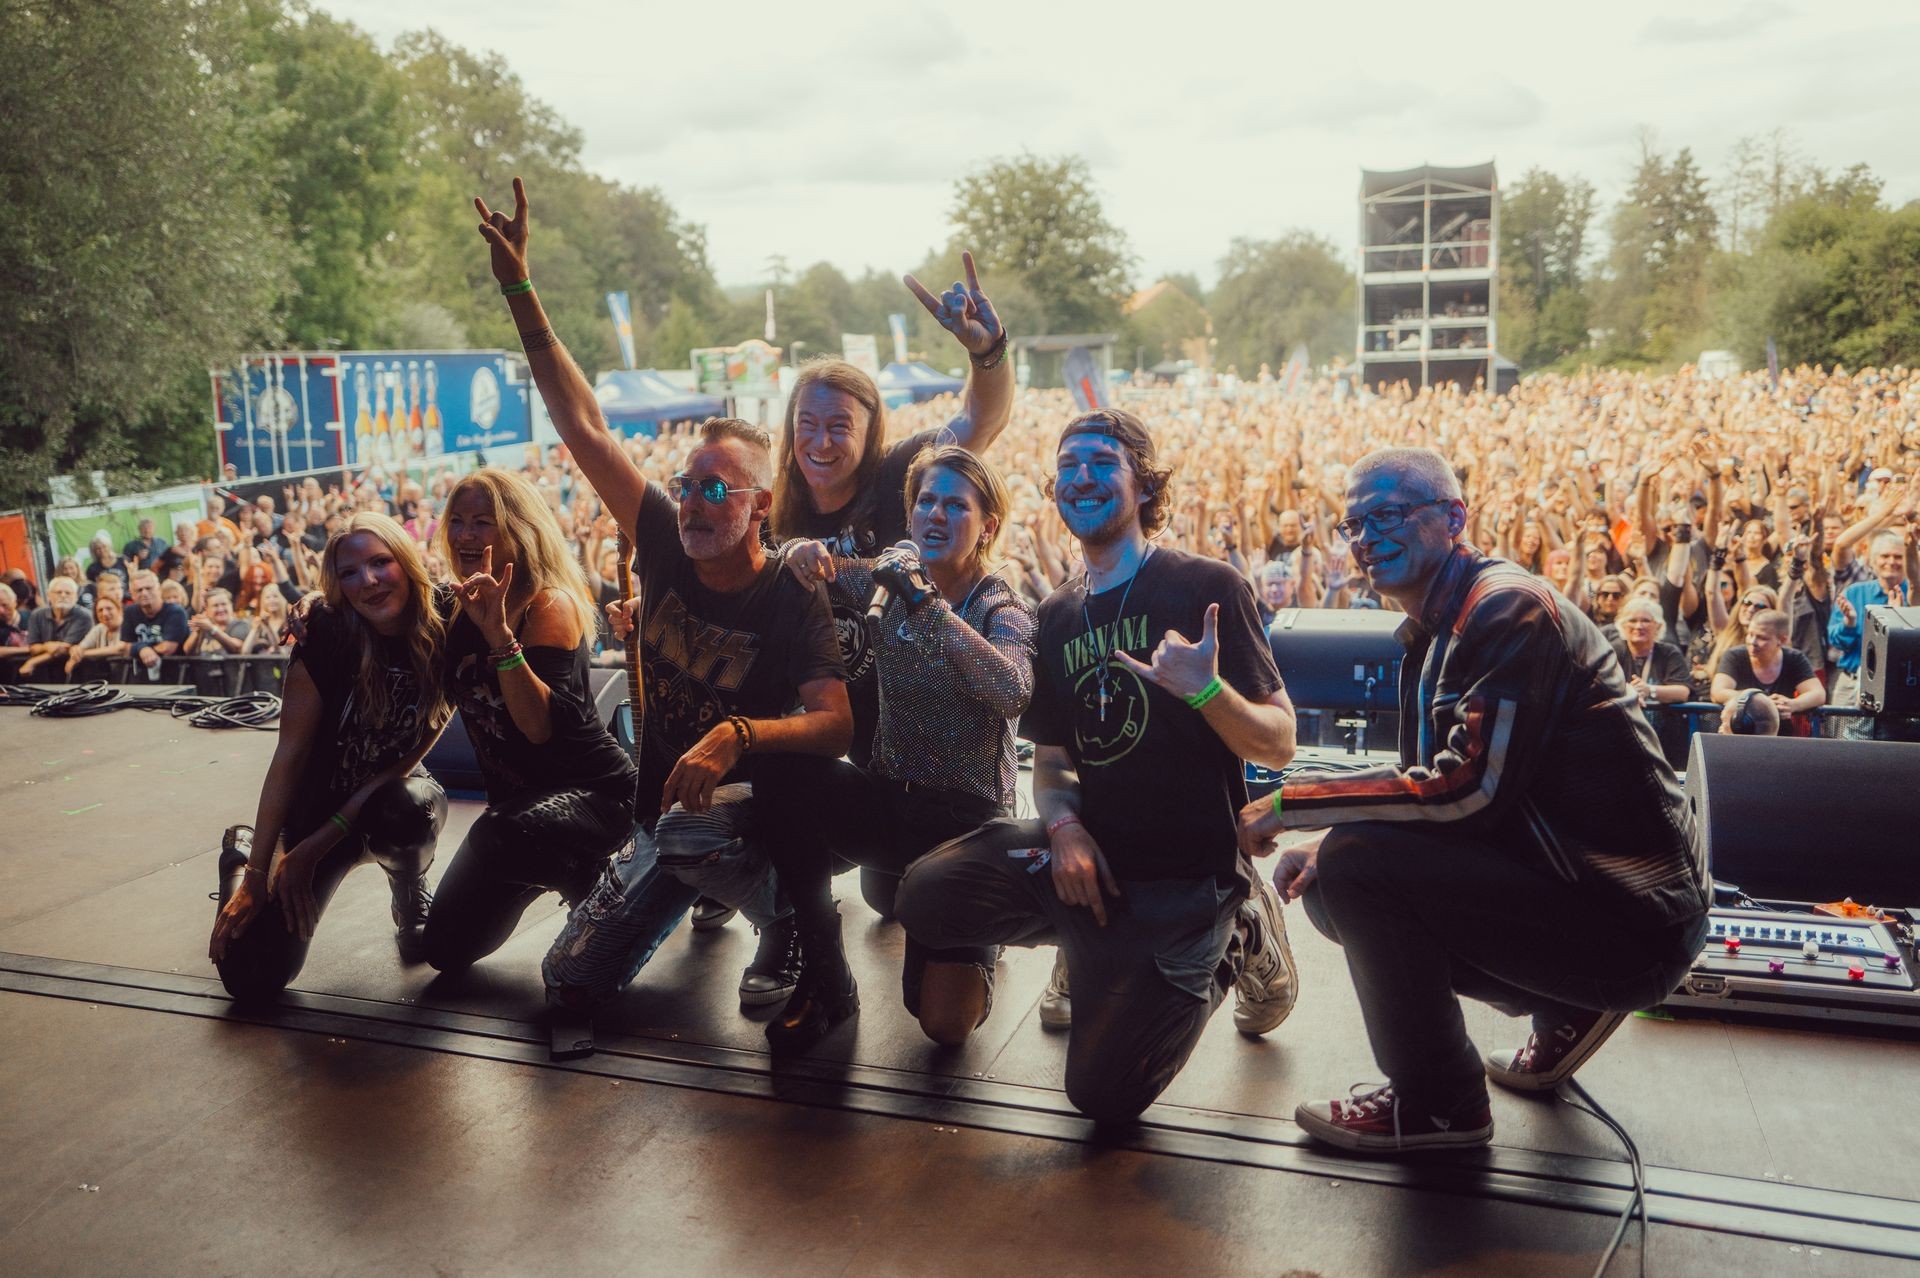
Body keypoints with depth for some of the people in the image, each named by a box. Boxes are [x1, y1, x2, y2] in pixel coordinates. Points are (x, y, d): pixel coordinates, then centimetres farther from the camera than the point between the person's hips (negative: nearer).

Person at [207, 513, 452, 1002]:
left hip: (392, 798, 0)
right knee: (250, 979, -8)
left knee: (409, 808, -38)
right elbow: (289, 754, -15)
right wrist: (255, 875, -16)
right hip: (319, 802, 0)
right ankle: (242, 852, 24)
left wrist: (314, 846, -16)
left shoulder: (444, 638, -18)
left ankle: (410, 891, -2)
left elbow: (410, 753, -13)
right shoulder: (329, 635, -19)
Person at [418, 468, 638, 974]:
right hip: (515, 798, 8)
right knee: (448, 948, 10)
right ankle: (550, 874, 31)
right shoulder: (462, 609, 3)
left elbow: (541, 726, -30)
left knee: (497, 838, -40)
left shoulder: (548, 606, -19)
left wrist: (499, 633, -39)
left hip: (592, 793, -8)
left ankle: (602, 885, -10)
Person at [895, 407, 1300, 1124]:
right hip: (1092, 851, 5)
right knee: (926, 895, -18)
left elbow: (1279, 746, -10)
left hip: (1185, 869, -5)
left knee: (1104, 1094, -6)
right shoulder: (1057, 616, 10)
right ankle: (1100, 951, 8)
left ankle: (1234, 942, 17)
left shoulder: (1204, 587, -8)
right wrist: (1064, 825, -9)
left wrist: (1206, 691, -32)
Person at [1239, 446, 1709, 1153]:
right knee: (1331, 879, 8)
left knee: (1356, 864, -21)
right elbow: (1431, 788, 14)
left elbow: (1469, 790, -27)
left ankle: (1437, 1104, -2)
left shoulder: (1508, 607, -18)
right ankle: (1567, 1011, 17)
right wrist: (1324, 843, -4)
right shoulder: (1434, 632, 12)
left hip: (1629, 922, -10)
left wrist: (1289, 802, -20)